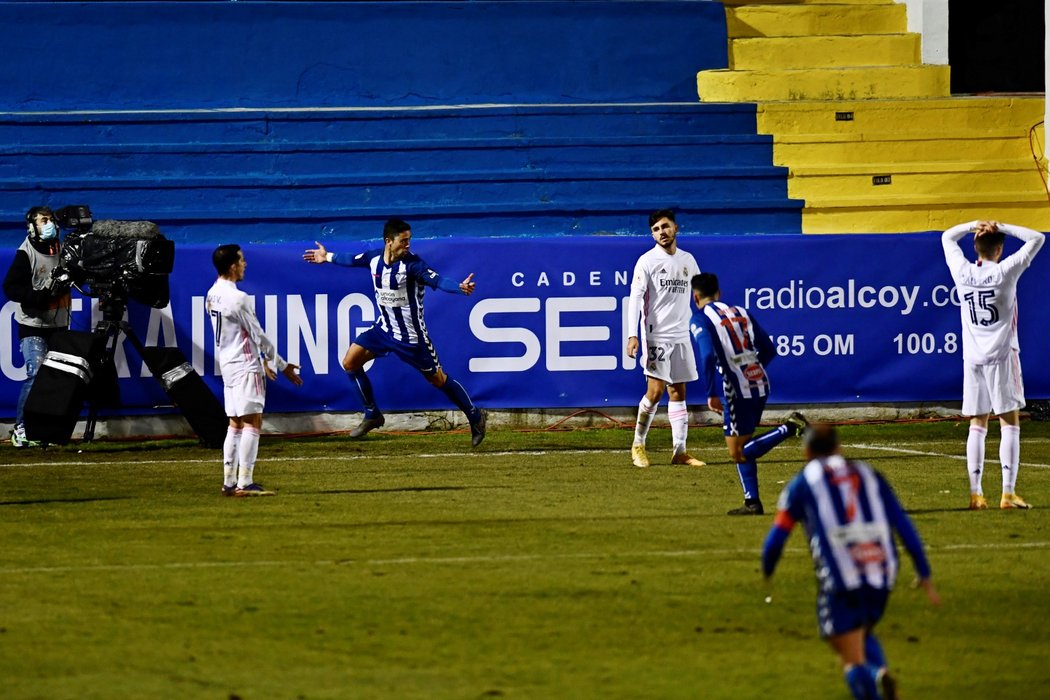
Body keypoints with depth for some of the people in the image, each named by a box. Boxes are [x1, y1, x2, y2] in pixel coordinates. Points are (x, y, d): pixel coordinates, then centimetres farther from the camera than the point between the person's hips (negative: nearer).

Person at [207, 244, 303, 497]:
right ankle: (244, 483, -11)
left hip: (228, 363, 9)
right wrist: (281, 364, -1)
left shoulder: (213, 295, 10)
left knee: (235, 424, 12)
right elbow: (257, 335, -12)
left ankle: (229, 482, 11)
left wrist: (263, 360, 21)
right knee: (252, 423, -8)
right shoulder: (237, 298, -18)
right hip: (246, 366, -9)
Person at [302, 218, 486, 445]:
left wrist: (460, 287, -56)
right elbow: (353, 260, 17)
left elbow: (437, 280, -37)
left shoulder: (412, 264, -23)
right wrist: (327, 257, 31)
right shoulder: (374, 257, -5)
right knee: (350, 362, 1)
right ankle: (372, 415, 16)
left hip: (411, 335, -6)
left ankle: (475, 416, 19)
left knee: (437, 379, 0)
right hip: (385, 328, 6)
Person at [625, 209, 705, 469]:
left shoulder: (688, 260, 11)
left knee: (678, 393, 5)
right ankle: (638, 445, 2)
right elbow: (635, 298, -11)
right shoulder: (647, 261, -5)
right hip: (656, 336, -5)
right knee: (655, 391, -11)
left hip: (681, 336, 5)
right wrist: (632, 335, -22)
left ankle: (679, 451, 6)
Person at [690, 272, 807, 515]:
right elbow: (769, 350, 16)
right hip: (761, 385, 7)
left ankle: (789, 428, -19)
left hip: (737, 390, -7)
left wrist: (711, 394, -16)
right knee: (742, 448, 18)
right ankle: (752, 502, 13)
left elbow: (708, 356, -19)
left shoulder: (700, 320, -3)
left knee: (738, 453, -2)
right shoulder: (741, 312, 16)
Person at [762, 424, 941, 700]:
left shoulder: (801, 483, 12)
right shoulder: (868, 475, 19)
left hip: (839, 580, -4)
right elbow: (904, 527, 13)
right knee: (863, 634, 29)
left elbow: (776, 539, 11)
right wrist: (925, 575, 14)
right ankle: (880, 672, -1)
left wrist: (767, 573, 30)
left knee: (852, 662, 2)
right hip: (881, 575, 4)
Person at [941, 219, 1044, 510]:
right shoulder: (1005, 271, -9)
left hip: (973, 357, 4)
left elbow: (947, 237, 19)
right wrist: (1003, 227, 1)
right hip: (1002, 355, -4)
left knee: (977, 426, 9)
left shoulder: (962, 273, 0)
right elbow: (1037, 239, 0)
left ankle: (975, 494, 5)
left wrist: (976, 225, 12)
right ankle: (1008, 493, -7)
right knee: (1010, 424, -1)